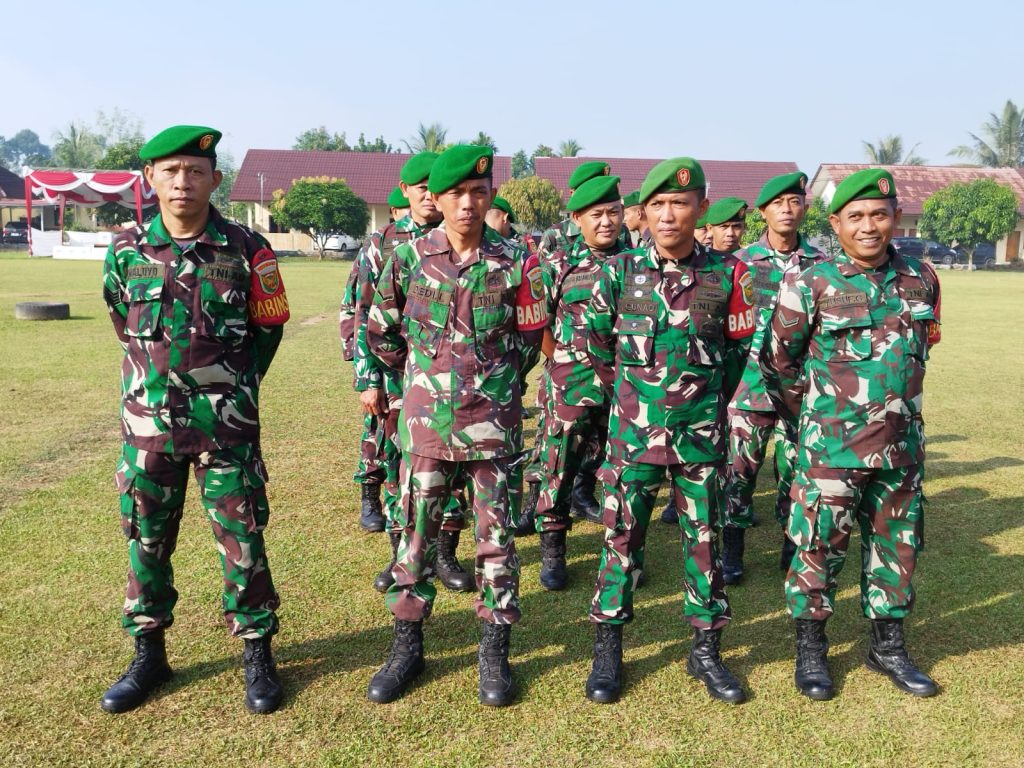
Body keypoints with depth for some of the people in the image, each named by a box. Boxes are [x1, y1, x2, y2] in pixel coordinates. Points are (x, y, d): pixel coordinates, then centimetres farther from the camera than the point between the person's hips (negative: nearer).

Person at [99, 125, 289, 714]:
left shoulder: (247, 251, -7)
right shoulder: (125, 251, 0)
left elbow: (270, 324, 5)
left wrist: (234, 385, 7)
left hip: (226, 422, -2)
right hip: (148, 419, 3)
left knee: (242, 537, 3)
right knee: (146, 537, 11)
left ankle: (258, 654, 19)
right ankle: (149, 655, 28)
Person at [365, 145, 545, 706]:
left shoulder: (513, 263, -3)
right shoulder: (409, 257, -1)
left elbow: (528, 339, 7)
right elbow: (380, 331, 10)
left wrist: (491, 382, 8)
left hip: (493, 424, 0)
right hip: (426, 422, 1)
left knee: (496, 537, 7)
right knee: (416, 534, 9)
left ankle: (495, 651, 23)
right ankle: (407, 646, 26)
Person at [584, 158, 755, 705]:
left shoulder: (728, 275, -4)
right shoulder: (619, 272, -4)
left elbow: (740, 348, 8)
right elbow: (598, 343, 8)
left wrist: (707, 402, 12)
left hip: (700, 435, 1)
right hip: (633, 432, 0)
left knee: (703, 540, 10)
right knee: (621, 537, 7)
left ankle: (706, 650, 26)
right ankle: (607, 649, 21)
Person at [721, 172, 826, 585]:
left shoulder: (820, 263, 5)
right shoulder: (742, 262, 0)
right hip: (750, 381, -1)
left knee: (795, 467, 9)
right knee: (740, 466, 3)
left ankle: (793, 547, 26)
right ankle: (732, 551, 15)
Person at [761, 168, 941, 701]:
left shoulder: (921, 280, 3)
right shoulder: (810, 286, -10)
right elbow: (779, 362, -1)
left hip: (902, 446, 5)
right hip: (831, 448, -4)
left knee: (896, 546, 14)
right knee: (819, 546, 3)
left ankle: (888, 647, 33)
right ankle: (810, 651, 21)